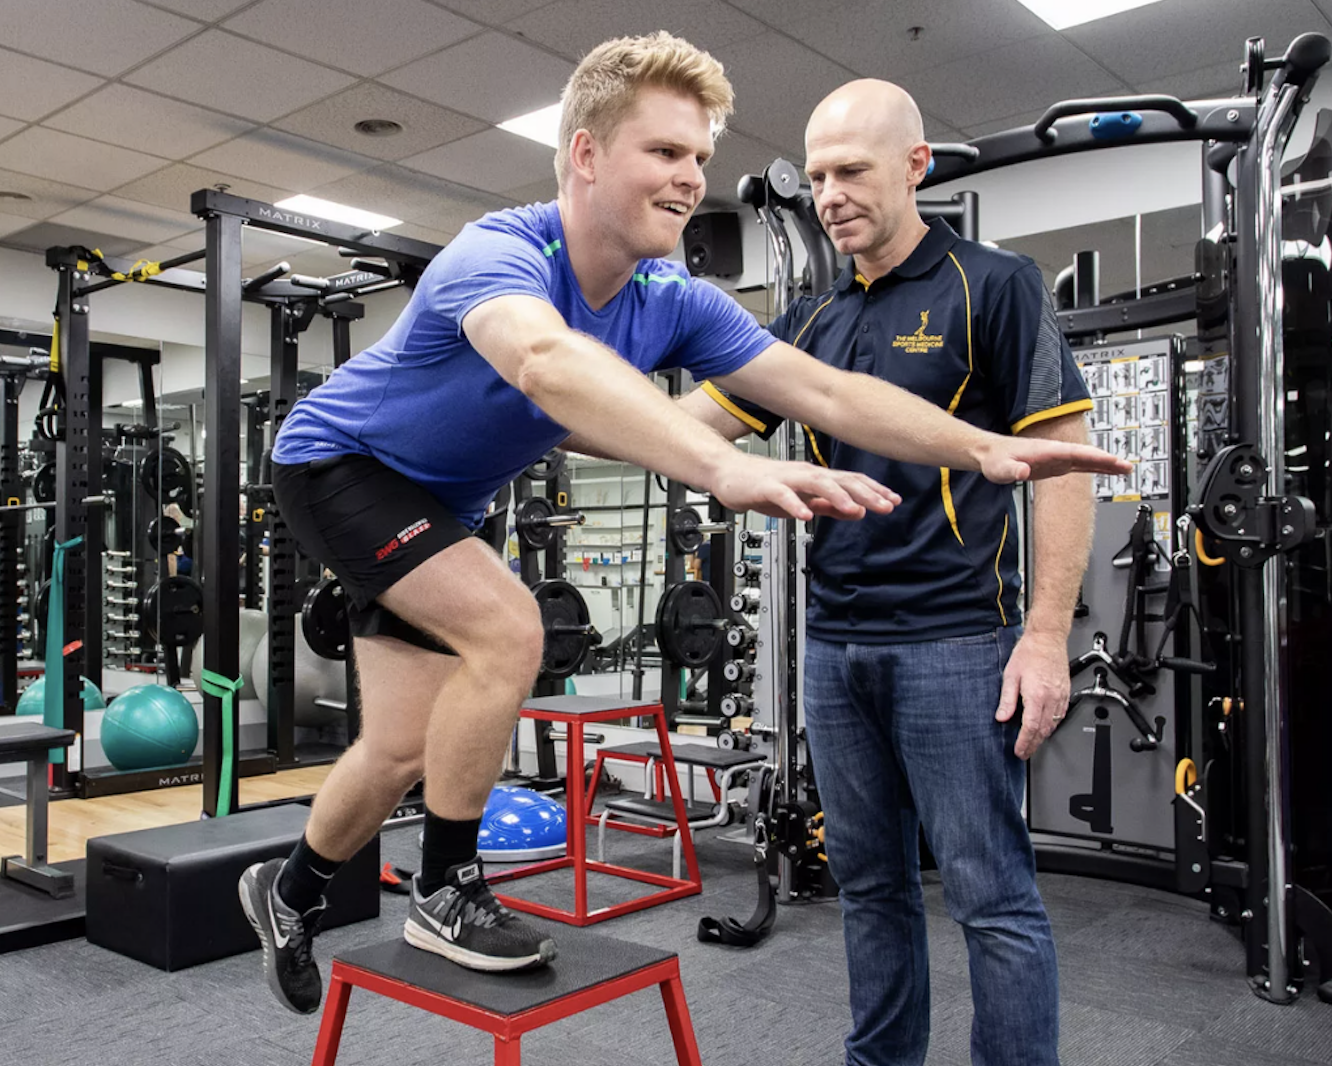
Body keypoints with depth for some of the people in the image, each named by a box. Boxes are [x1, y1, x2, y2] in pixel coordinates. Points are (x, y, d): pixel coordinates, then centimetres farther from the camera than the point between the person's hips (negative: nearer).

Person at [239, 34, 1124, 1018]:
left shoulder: (675, 303, -14)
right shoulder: (496, 257, -34)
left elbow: (824, 390, -18)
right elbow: (547, 361, -57)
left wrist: (987, 449, -29)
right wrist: (725, 467, -73)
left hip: (437, 500, 7)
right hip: (338, 459, -6)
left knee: (403, 752, 8)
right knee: (506, 630, -27)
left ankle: (288, 890, 37)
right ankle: (446, 893, -5)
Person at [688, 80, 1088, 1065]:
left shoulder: (993, 286, -3)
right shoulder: (812, 322, 14)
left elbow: (1061, 457, -7)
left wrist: (1047, 635, -14)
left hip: (955, 640, -6)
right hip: (835, 643, 6)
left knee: (992, 894, -1)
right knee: (870, 883, 16)